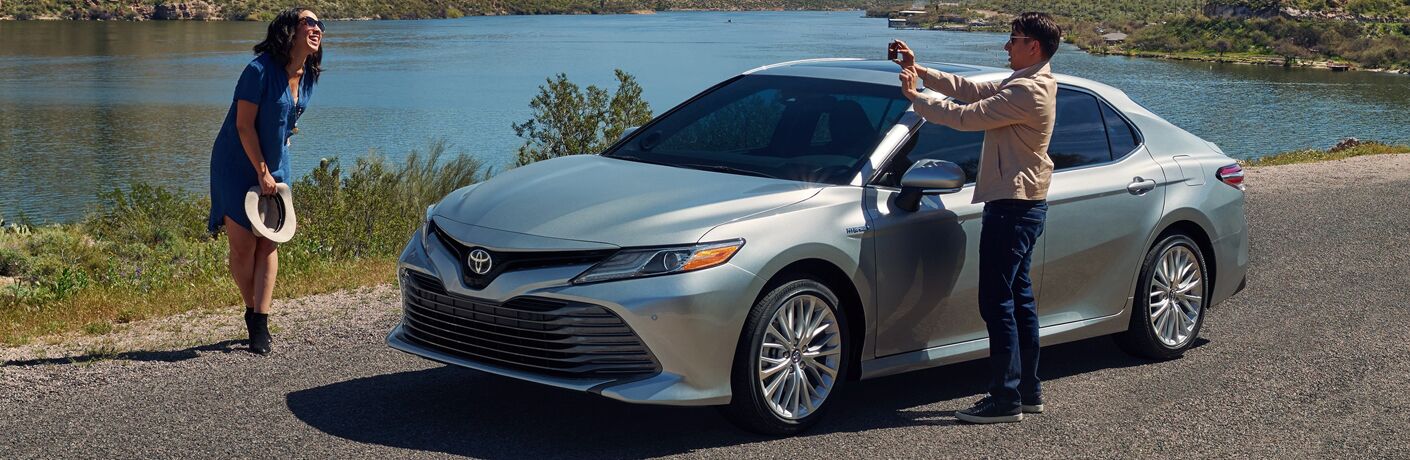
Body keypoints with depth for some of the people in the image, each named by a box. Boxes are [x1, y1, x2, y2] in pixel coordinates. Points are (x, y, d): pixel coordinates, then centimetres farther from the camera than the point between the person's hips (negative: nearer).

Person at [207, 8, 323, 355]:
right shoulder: (260, 70, -21)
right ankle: (253, 312, 15)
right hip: (239, 166, -6)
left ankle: (260, 323, 0)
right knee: (243, 246, -3)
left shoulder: (308, 76, 0)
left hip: (275, 165, 6)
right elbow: (244, 125, -19)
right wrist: (262, 171, -16)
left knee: (268, 244, -1)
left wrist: (274, 170, 17)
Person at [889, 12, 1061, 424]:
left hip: (1012, 205, -11)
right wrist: (920, 71, 9)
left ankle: (1005, 400, -6)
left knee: (997, 301, -8)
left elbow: (965, 116, -21)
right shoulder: (1030, 84, 14)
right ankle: (1029, 390, 21)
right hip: (1023, 204, 11)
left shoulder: (1027, 92, -20)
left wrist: (915, 96, -9)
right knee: (1019, 298, 15)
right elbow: (970, 89, 15)